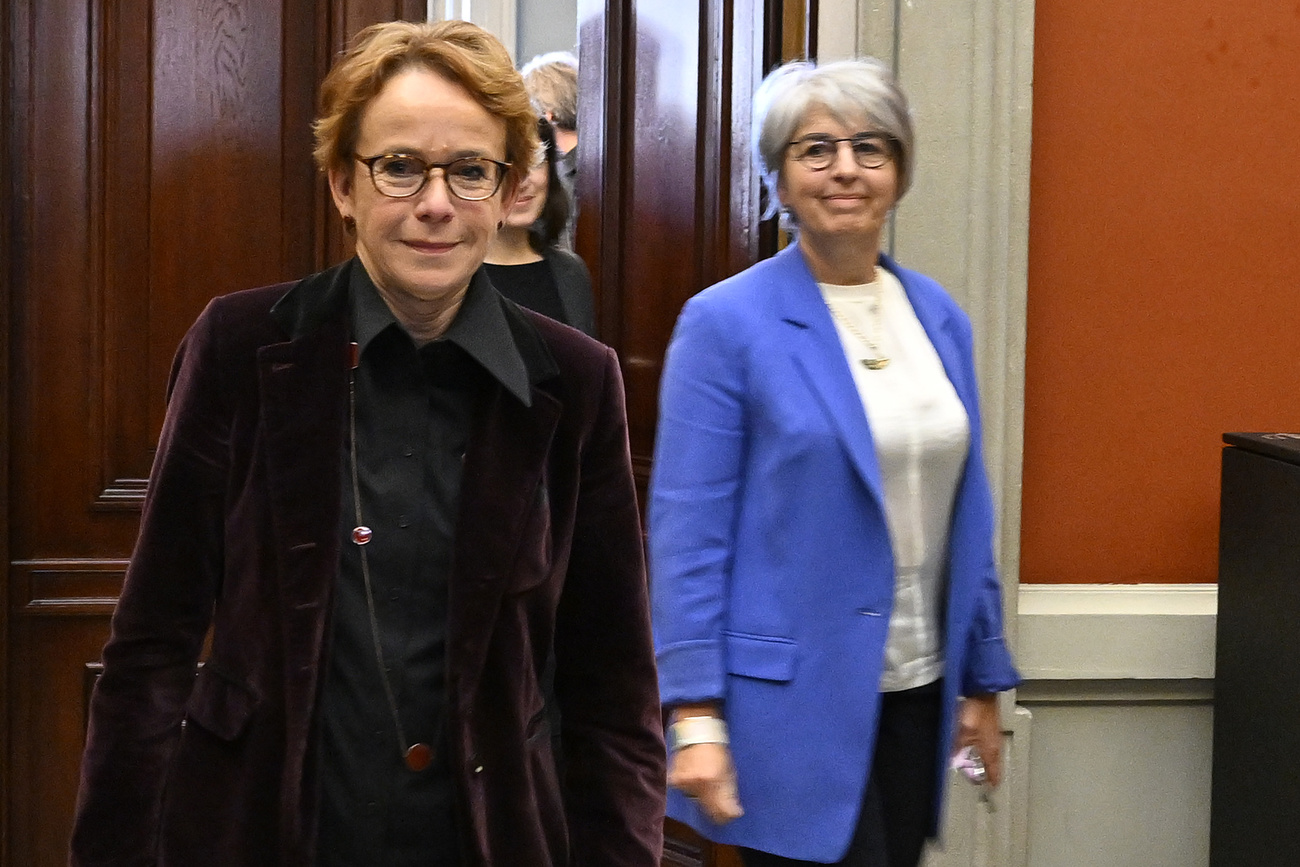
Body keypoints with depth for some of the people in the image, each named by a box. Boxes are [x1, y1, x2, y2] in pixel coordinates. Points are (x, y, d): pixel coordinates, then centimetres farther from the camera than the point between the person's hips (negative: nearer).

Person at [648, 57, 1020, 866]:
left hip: (916, 692, 6)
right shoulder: (726, 323, -8)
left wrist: (984, 679, 14)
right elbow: (688, 530, -10)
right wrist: (695, 716, -14)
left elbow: (966, 514, 13)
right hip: (795, 704, -6)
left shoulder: (940, 317, 8)